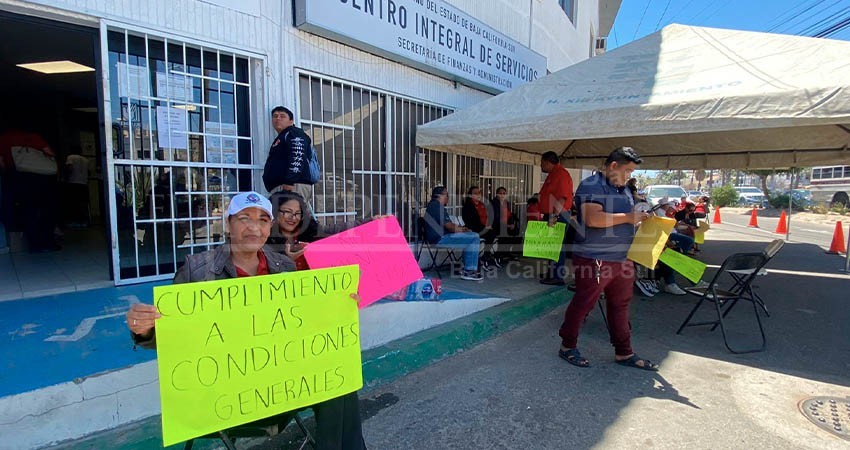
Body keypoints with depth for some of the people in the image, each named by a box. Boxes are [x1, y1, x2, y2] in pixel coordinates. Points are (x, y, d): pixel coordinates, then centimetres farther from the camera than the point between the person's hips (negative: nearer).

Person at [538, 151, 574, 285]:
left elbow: (562, 197, -24)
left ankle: (557, 277, -4)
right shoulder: (552, 175, 19)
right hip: (551, 215, 10)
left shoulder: (561, 174, -13)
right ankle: (552, 274, 21)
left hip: (558, 216, -10)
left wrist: (555, 215, -30)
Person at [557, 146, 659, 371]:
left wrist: (640, 218, 10)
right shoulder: (591, 186, -12)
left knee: (620, 306, 15)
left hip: (622, 259, 9)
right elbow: (593, 219, -26)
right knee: (582, 304, 2)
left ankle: (624, 353, 27)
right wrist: (628, 218, -19)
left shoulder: (623, 189, 18)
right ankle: (567, 346, 18)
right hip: (594, 260, -9)